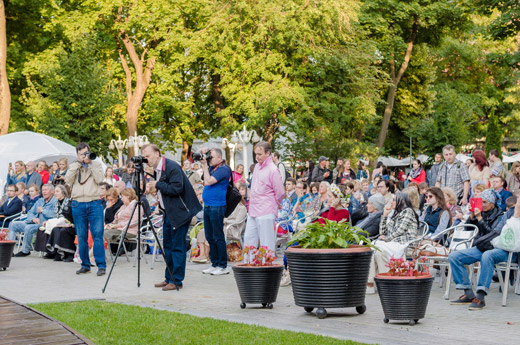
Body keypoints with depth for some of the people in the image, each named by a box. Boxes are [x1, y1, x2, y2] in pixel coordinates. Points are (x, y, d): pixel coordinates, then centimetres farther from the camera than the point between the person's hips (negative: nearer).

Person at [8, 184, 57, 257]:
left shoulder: (55, 202, -4)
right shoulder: (40, 201, 23)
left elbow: (54, 214, -22)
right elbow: (30, 212, 19)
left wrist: (42, 210, -7)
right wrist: (33, 218, -5)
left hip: (42, 225, -9)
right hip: (32, 222, 9)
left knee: (28, 228, -35)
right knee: (13, 225, 0)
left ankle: (25, 251, -21)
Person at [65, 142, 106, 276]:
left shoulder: (96, 165, 10)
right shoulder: (73, 166, 15)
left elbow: (99, 179, -6)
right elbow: (68, 180, -2)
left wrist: (90, 164, -7)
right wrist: (78, 164, -5)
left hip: (95, 203, -2)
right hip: (78, 204, 2)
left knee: (97, 235, -9)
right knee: (81, 237, 5)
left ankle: (101, 265, -8)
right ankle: (85, 265, 13)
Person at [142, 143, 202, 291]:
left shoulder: (172, 167, -18)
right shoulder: (156, 169, 11)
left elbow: (177, 188, -26)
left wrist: (157, 185, -19)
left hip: (180, 211, -10)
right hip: (168, 212, 10)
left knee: (177, 246, -7)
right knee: (167, 245, 13)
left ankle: (176, 281, -2)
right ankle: (169, 278, 22)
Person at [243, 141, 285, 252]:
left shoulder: (273, 170, -14)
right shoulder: (257, 166, 13)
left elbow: (280, 193, -13)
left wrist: (273, 205, 2)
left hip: (266, 213, -9)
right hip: (253, 212, 9)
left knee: (267, 244, -4)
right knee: (248, 240, 12)